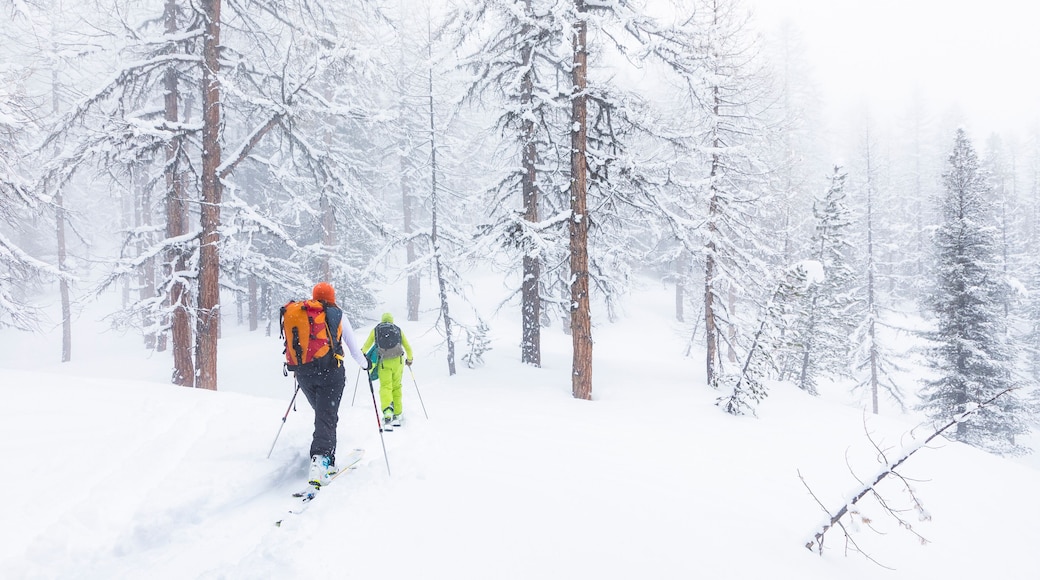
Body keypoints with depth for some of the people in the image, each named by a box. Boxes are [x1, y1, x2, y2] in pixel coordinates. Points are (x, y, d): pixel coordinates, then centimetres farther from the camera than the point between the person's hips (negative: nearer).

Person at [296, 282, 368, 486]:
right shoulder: (337, 314, 4)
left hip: (304, 373, 4)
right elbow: (353, 348, 7)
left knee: (322, 413, 20)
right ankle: (320, 459, -26)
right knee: (326, 417, -6)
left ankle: (328, 459, 22)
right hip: (330, 371, -3)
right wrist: (365, 364, 25)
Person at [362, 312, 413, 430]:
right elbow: (408, 348, 20)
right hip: (397, 361, 2)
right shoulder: (398, 330, 15)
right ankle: (397, 416, 16)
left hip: (383, 363, -1)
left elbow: (366, 346, 15)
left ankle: (388, 413, -29)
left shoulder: (375, 330, 12)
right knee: (396, 387, 12)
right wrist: (409, 359, 36)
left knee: (385, 387, -7)